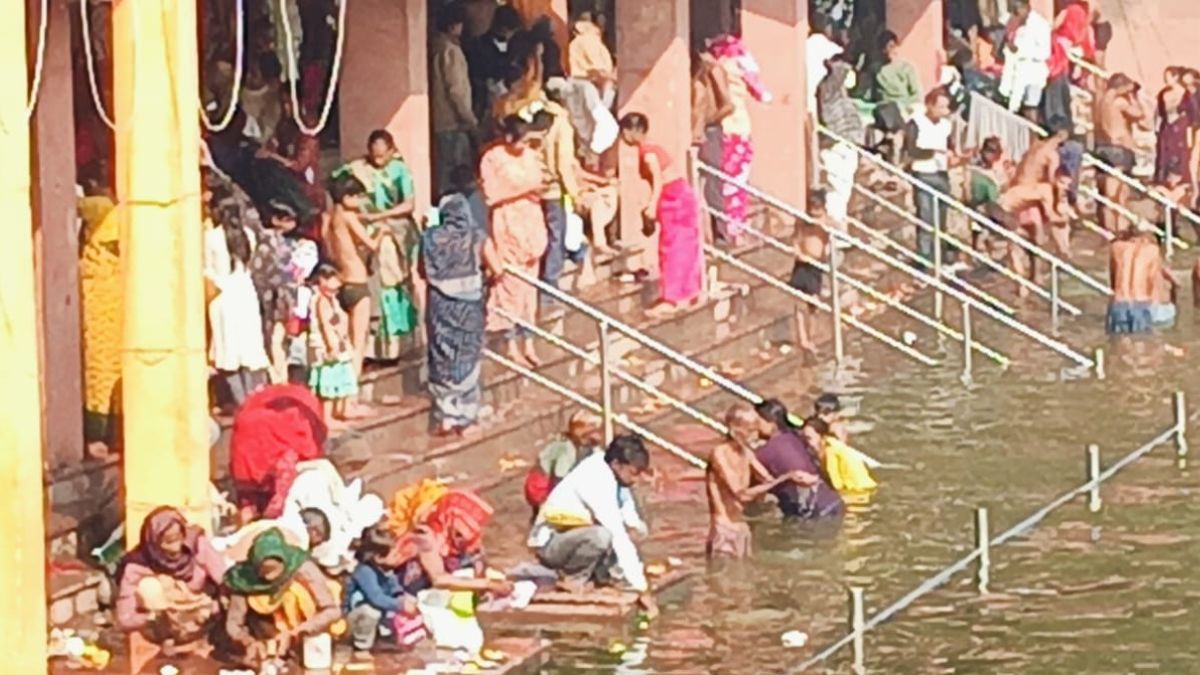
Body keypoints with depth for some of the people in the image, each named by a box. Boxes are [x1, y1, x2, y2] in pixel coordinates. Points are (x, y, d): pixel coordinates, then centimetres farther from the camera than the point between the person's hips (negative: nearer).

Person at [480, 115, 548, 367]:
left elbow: (537, 189, 9)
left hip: (530, 225, 5)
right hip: (507, 228, -5)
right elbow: (493, 197, -16)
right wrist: (525, 191, -23)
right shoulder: (492, 159, -12)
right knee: (510, 285, -2)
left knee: (529, 285, 8)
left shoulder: (531, 156, 3)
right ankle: (512, 346, 5)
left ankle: (528, 344, 14)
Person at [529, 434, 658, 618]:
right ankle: (571, 577, -11)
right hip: (549, 542, -9)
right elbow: (619, 539, -31)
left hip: (571, 534, 9)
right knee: (602, 536, -36)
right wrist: (642, 589, -30)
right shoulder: (597, 484, -29)